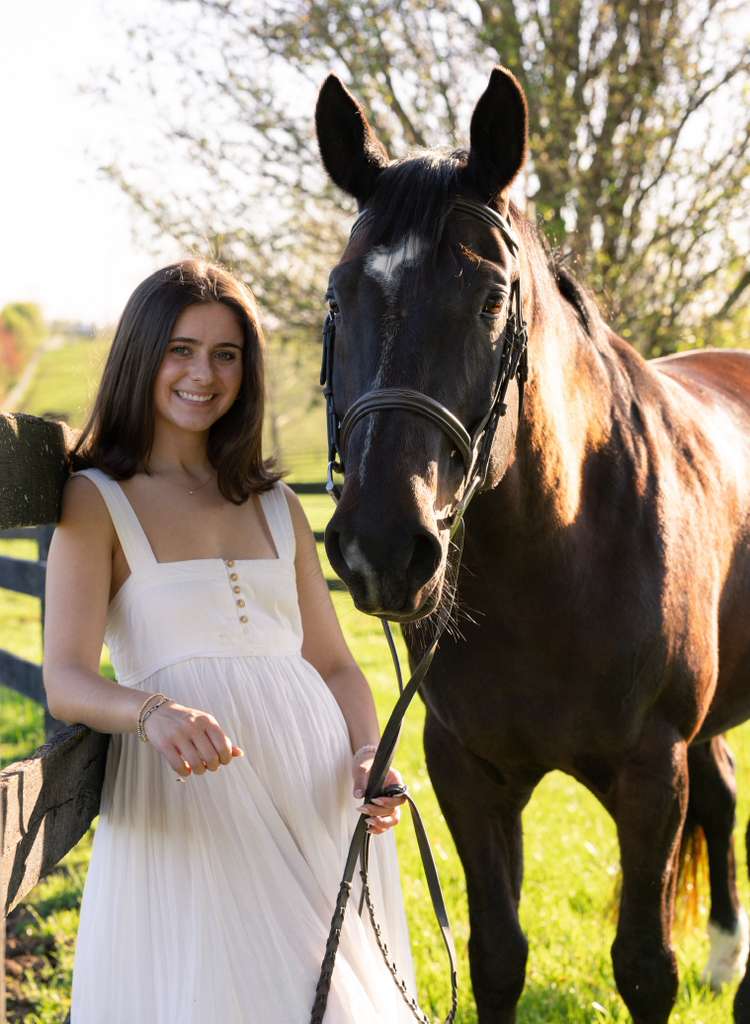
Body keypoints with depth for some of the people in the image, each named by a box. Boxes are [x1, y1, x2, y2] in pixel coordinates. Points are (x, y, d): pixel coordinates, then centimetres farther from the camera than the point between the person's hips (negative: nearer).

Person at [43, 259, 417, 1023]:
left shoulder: (273, 503, 16)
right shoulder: (97, 500, 1)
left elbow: (332, 662, 15)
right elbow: (66, 681, -11)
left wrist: (368, 757, -5)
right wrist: (153, 713, -32)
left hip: (317, 796, 5)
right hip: (186, 801, -5)